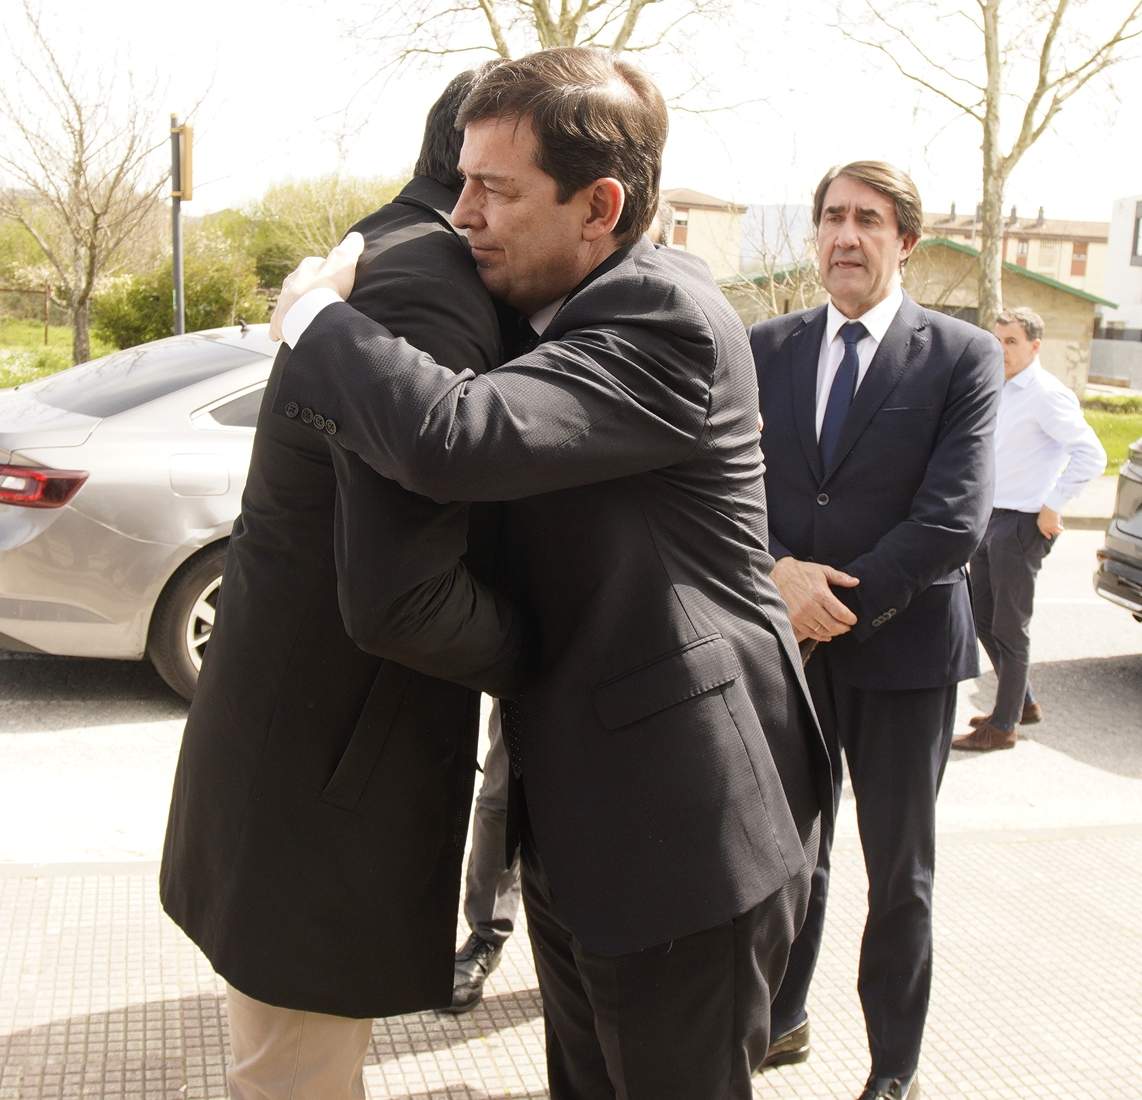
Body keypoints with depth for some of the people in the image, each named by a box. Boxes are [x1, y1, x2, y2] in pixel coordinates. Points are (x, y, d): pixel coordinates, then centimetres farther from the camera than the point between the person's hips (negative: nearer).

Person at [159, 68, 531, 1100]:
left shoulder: (399, 261, 8)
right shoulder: (427, 297, -25)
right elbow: (398, 601, -29)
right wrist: (546, 650, -14)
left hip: (311, 748, 10)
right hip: (317, 788, -10)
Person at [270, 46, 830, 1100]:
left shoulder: (664, 313, -22)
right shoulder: (560, 311, 7)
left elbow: (457, 438, -36)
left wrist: (312, 310, -18)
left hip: (682, 829, -9)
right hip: (576, 813, 9)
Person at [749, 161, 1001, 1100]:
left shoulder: (962, 357, -5)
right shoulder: (767, 348, 5)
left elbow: (955, 519, -14)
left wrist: (842, 605, -16)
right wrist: (779, 574, -17)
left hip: (902, 649, -3)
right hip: (785, 643, 3)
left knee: (900, 873, 9)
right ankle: (782, 1020, 38)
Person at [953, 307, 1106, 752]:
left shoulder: (1046, 394, -14)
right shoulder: (1001, 391, 12)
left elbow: (1090, 454, -20)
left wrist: (1052, 508, -18)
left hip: (1020, 525, -9)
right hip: (987, 518, 9)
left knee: (1009, 628, 0)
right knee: (983, 619, 16)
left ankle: (1003, 725, 12)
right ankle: (1022, 702, 32)